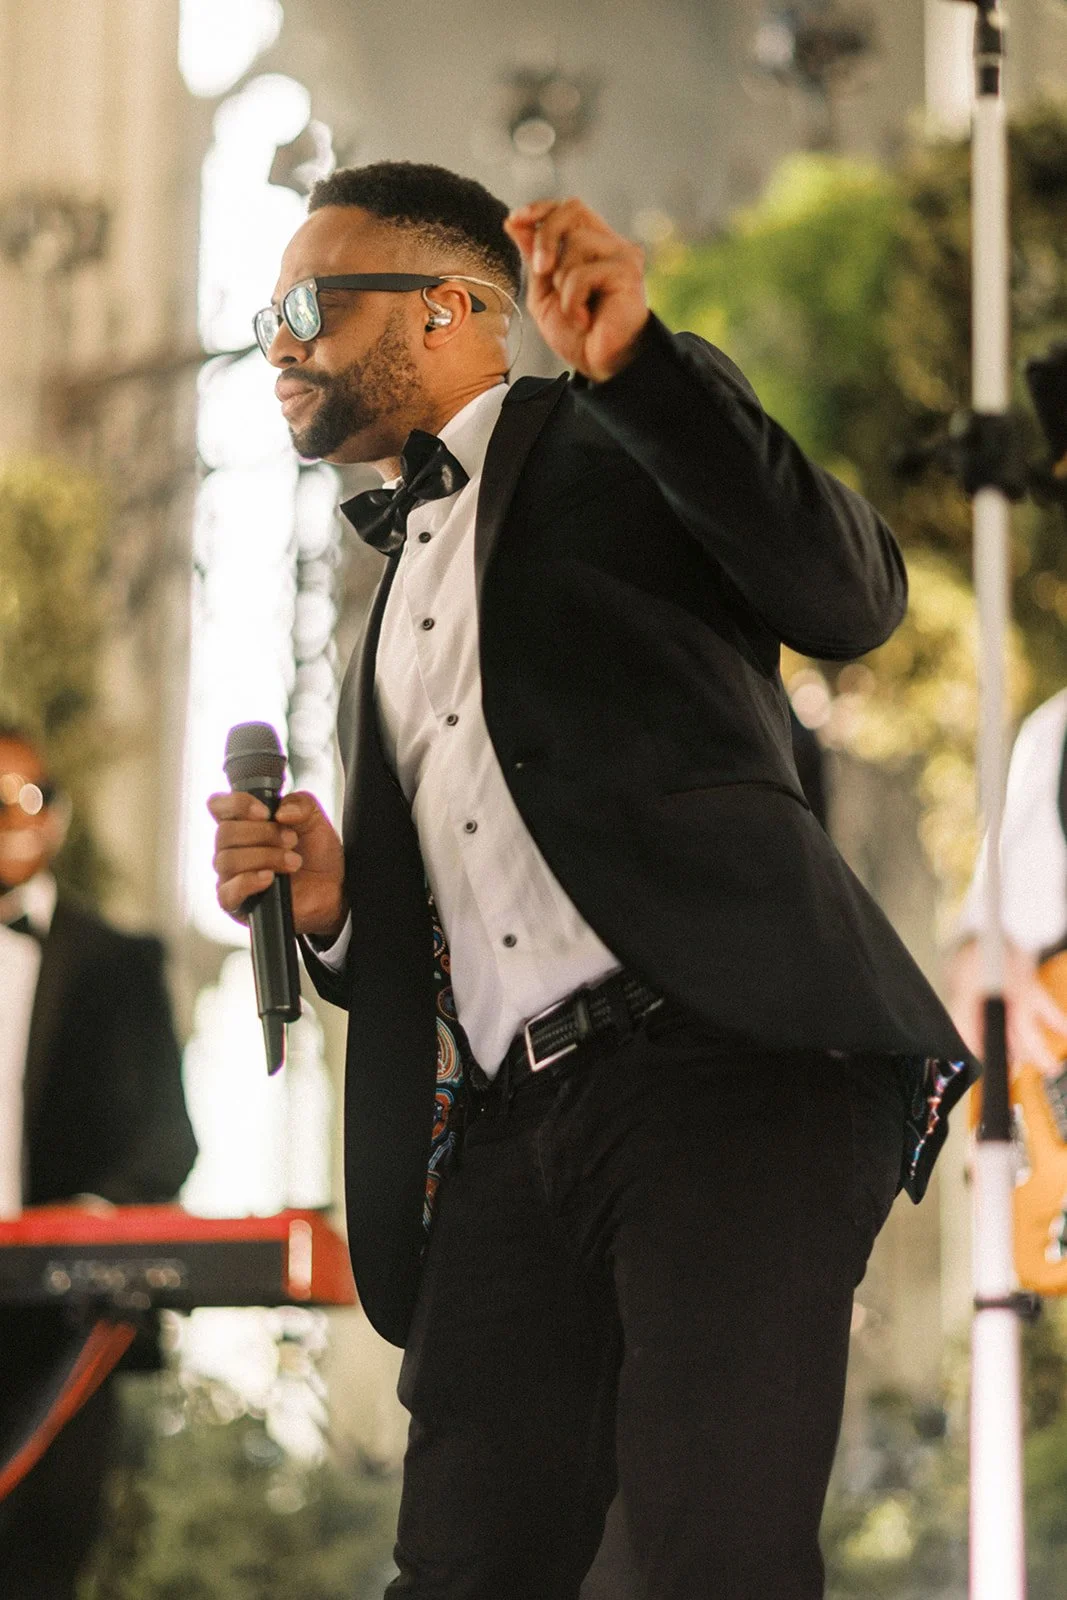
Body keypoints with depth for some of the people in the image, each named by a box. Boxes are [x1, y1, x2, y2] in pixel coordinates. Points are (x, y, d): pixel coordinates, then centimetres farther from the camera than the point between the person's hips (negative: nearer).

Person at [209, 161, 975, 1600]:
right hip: (520, 1122, 7)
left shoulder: (612, 443, 9)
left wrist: (634, 358, -21)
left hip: (729, 1061, -7)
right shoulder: (400, 590, 30)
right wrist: (329, 907, 8)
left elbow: (851, 601, -12)